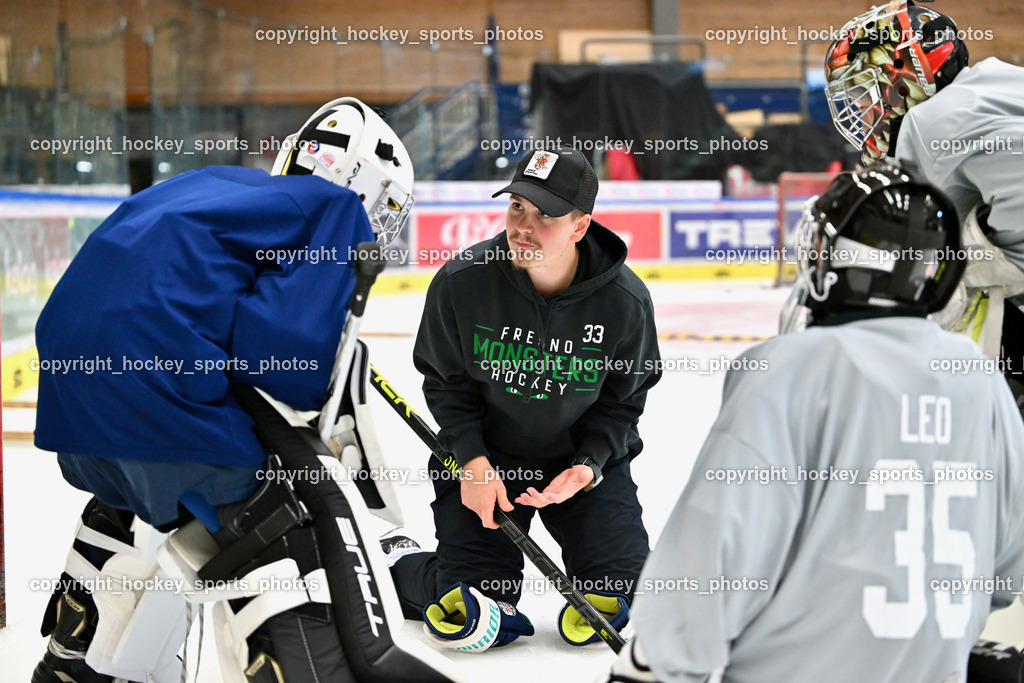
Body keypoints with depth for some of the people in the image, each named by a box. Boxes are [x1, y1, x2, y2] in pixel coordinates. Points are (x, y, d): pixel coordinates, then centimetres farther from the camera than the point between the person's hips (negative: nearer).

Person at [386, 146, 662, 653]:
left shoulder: (625, 301, -16)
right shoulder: (461, 282, -18)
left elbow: (622, 399, -3)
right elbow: (445, 382, -4)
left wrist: (588, 466, -19)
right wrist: (472, 461, -15)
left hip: (585, 455, 1)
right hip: (484, 454, -1)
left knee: (617, 594, -13)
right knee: (474, 619, -10)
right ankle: (396, 566, 22)